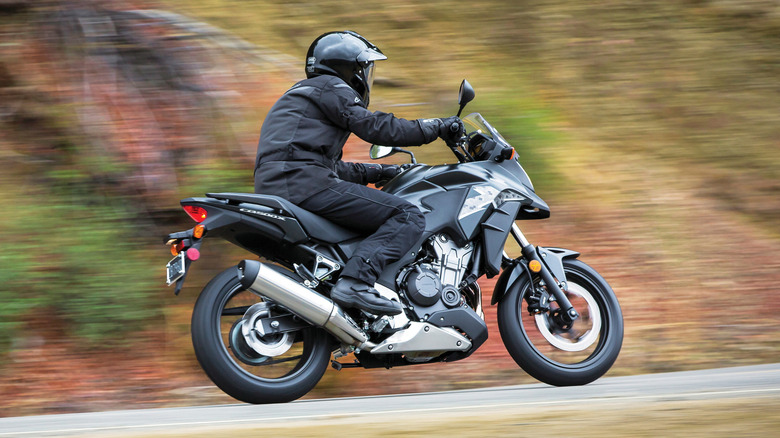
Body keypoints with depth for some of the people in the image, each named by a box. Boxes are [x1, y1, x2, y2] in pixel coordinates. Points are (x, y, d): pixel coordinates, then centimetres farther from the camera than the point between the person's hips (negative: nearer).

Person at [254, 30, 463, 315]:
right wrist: (437, 127, -3)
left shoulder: (301, 94, 32)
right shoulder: (331, 87, 3)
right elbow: (374, 127, -10)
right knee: (408, 218, -16)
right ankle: (354, 282, -33)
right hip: (303, 183, -10)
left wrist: (373, 172, 28)